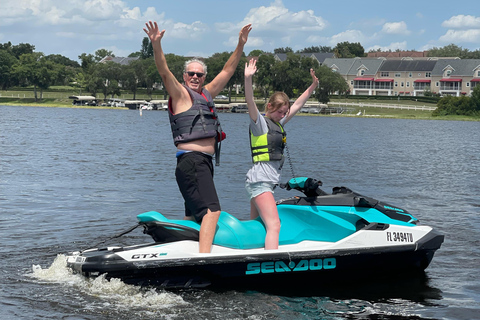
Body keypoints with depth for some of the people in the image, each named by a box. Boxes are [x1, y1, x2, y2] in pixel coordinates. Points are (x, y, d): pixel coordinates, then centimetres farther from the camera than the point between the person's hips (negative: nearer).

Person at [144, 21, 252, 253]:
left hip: (205, 162, 9)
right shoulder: (180, 93, -1)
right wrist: (156, 45, -31)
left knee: (195, 215, 12)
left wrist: (241, 45, 24)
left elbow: (227, 71, 27)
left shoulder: (207, 93, 20)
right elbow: (164, 71, -16)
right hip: (190, 161, -9)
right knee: (212, 210, -22)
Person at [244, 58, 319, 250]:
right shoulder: (260, 122, -7)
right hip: (260, 180, -10)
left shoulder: (279, 124, 16)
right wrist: (248, 78, -37)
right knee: (274, 225, -19)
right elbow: (250, 102, -23)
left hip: (267, 182, 10)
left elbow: (297, 105, 24)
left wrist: (313, 86, 25)